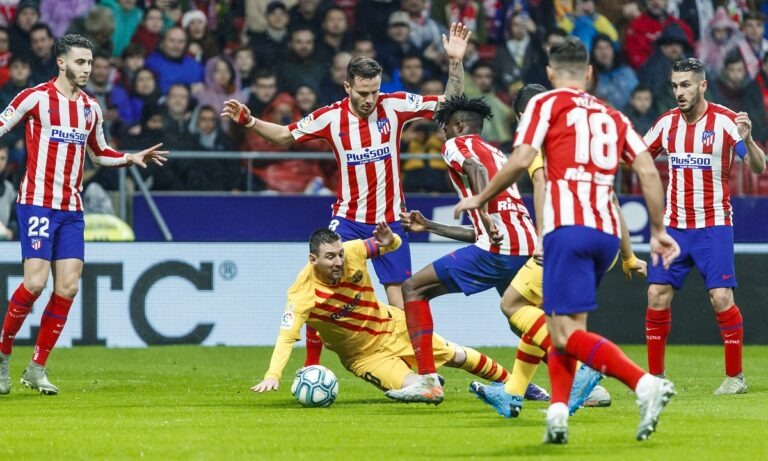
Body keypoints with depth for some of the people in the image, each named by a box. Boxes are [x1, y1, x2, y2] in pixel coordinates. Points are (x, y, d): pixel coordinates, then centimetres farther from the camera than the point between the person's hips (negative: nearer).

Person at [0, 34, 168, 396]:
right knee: (35, 282, -15)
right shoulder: (36, 97, -5)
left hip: (71, 209, 6)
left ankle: (37, 368, 6)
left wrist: (131, 159, 9)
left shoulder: (91, 107, 13)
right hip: (37, 203, -6)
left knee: (68, 287, -3)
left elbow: (100, 153, 25)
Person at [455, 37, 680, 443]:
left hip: (568, 227, -6)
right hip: (607, 231, 6)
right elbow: (648, 171, 11)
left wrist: (480, 199, 8)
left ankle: (645, 383, -29)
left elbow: (520, 161, -5)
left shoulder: (547, 104, 7)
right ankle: (558, 411, 4)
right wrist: (658, 231, 16)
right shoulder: (612, 116, 22)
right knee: (559, 324, 19)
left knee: (567, 334, -11)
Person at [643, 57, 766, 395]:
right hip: (674, 225, 4)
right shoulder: (667, 122, 5)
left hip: (713, 225, -4)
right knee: (657, 295, -3)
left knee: (721, 297, -12)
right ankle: (655, 376, 6)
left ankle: (735, 377, 1)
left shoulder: (725, 121, -10)